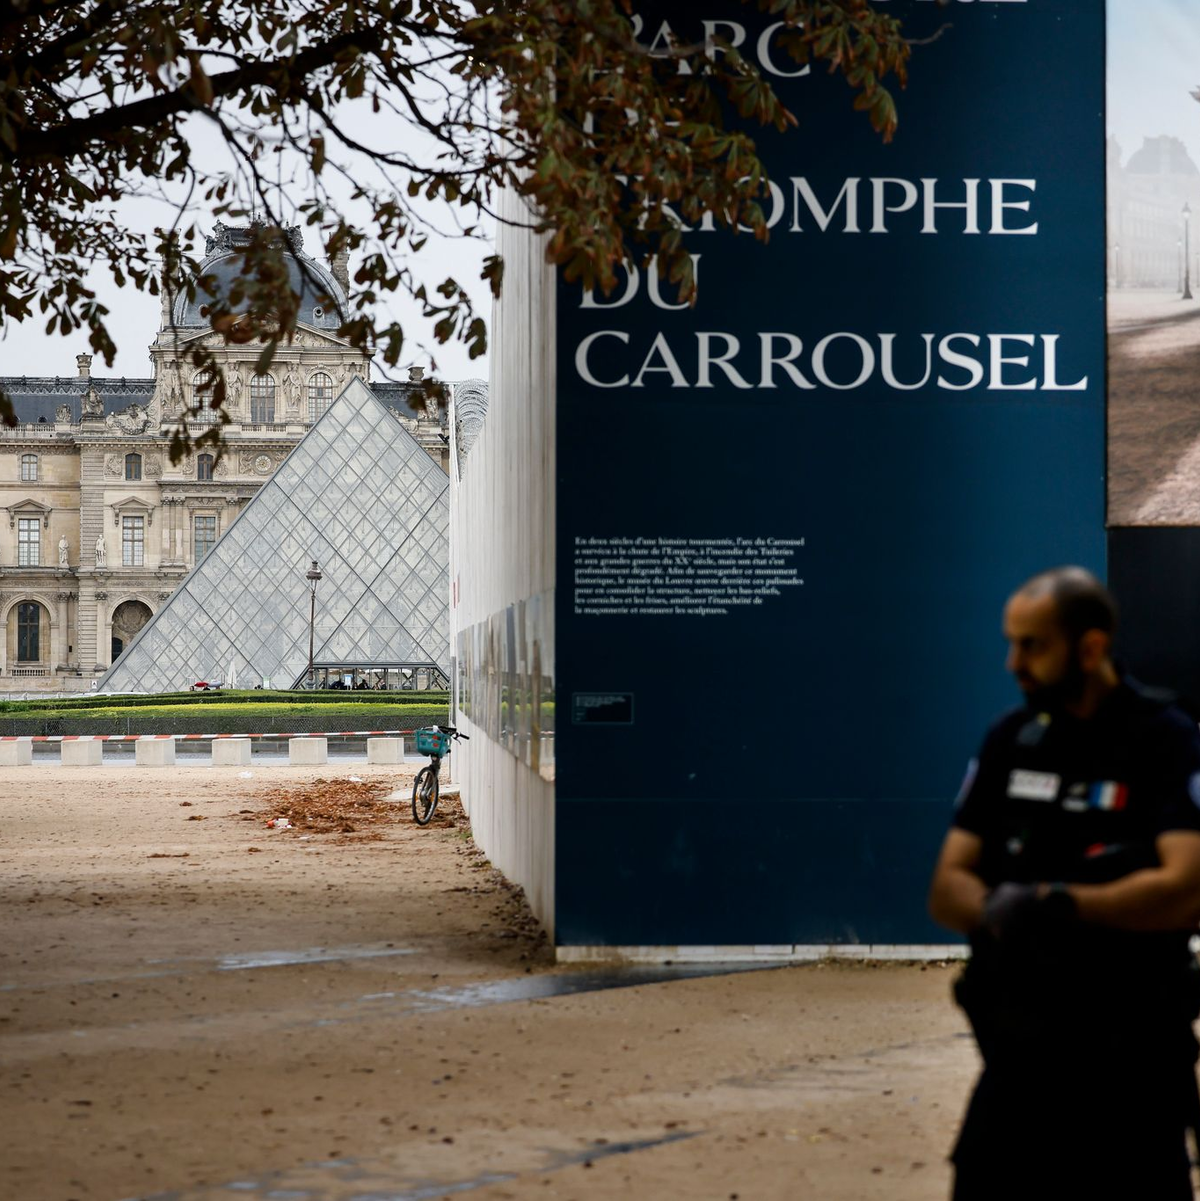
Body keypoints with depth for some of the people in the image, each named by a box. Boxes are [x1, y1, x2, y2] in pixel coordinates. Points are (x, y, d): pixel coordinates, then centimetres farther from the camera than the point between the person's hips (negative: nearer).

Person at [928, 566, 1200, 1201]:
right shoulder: (1011, 740, 8)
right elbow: (948, 888, 5)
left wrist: (1061, 904, -24)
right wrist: (997, 910, -16)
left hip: (1131, 1056, -5)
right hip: (1020, 1046, 5)